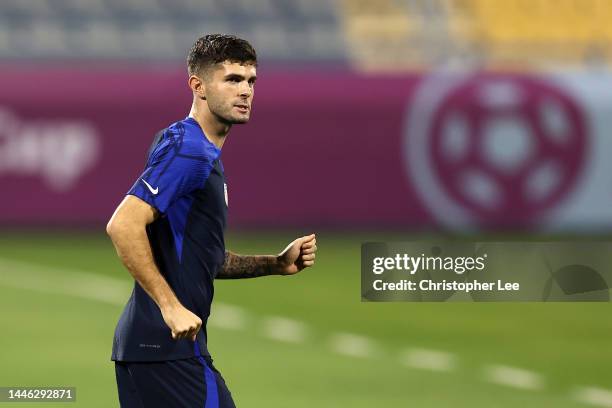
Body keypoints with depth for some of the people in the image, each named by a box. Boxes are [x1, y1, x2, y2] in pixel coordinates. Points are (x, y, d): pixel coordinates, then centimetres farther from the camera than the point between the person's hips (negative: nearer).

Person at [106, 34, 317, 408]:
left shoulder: (205, 154, 19)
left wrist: (278, 263, 13)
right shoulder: (188, 149, -13)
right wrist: (171, 306, -25)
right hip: (170, 348, -10)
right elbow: (123, 225, -24)